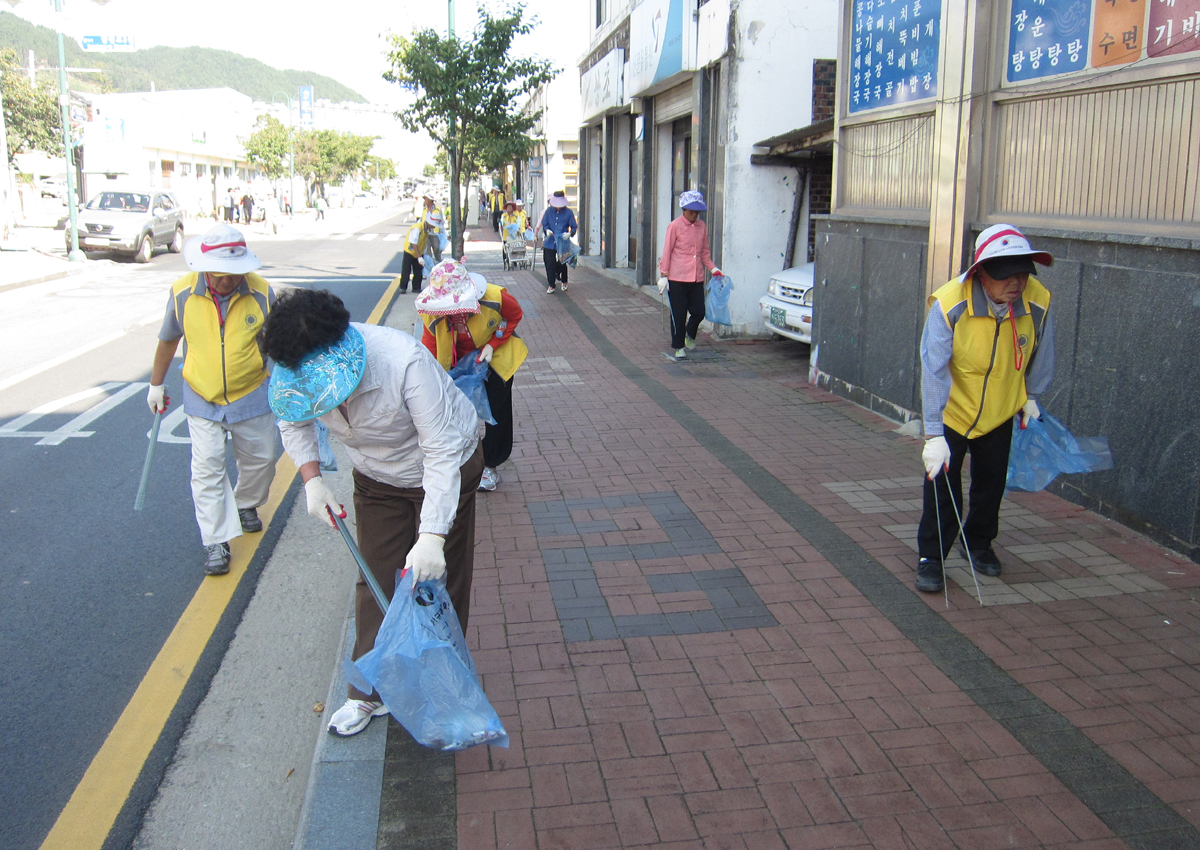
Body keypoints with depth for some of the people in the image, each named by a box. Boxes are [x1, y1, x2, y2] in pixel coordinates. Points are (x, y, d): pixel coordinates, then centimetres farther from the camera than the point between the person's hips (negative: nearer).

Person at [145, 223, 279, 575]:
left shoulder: (261, 293, -15)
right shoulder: (183, 293, -12)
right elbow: (168, 339, 6)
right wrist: (156, 384, 14)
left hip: (251, 397, 1)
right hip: (202, 399, 0)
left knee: (260, 458, 14)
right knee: (207, 467, -5)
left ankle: (246, 504, 45)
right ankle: (216, 542, 2)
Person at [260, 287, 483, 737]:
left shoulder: (404, 361, -40)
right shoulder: (298, 372, -23)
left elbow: (442, 452, -36)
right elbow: (293, 421, 2)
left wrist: (432, 535, -42)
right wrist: (311, 480, -14)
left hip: (444, 472, -4)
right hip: (376, 479, 4)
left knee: (438, 580, 1)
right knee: (376, 582, 7)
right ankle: (369, 692, 21)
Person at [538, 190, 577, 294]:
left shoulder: (568, 212, -1)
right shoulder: (549, 211, 5)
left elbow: (574, 227, 1)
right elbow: (544, 223, 8)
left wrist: (570, 233, -19)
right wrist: (547, 230, -13)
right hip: (549, 242, 1)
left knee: (562, 264, 10)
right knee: (549, 263, -1)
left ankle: (564, 282, 32)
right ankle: (551, 285, 7)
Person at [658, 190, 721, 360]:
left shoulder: (702, 226, 10)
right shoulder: (675, 226, -5)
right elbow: (667, 252, -4)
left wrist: (712, 268, 5)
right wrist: (664, 275, -8)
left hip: (697, 278, 4)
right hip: (677, 278, -4)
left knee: (699, 312, 3)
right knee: (678, 314, 2)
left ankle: (689, 335, 32)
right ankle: (678, 346, 16)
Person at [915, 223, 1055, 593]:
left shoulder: (1038, 302, -20)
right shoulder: (949, 305, -30)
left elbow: (1040, 355, 1)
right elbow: (934, 371, -29)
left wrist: (1031, 397, 12)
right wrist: (934, 435, -32)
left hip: (1000, 412, 4)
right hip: (951, 410, -3)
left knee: (991, 483, 16)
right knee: (942, 482, -6)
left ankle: (979, 543, 40)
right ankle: (931, 558, 11)